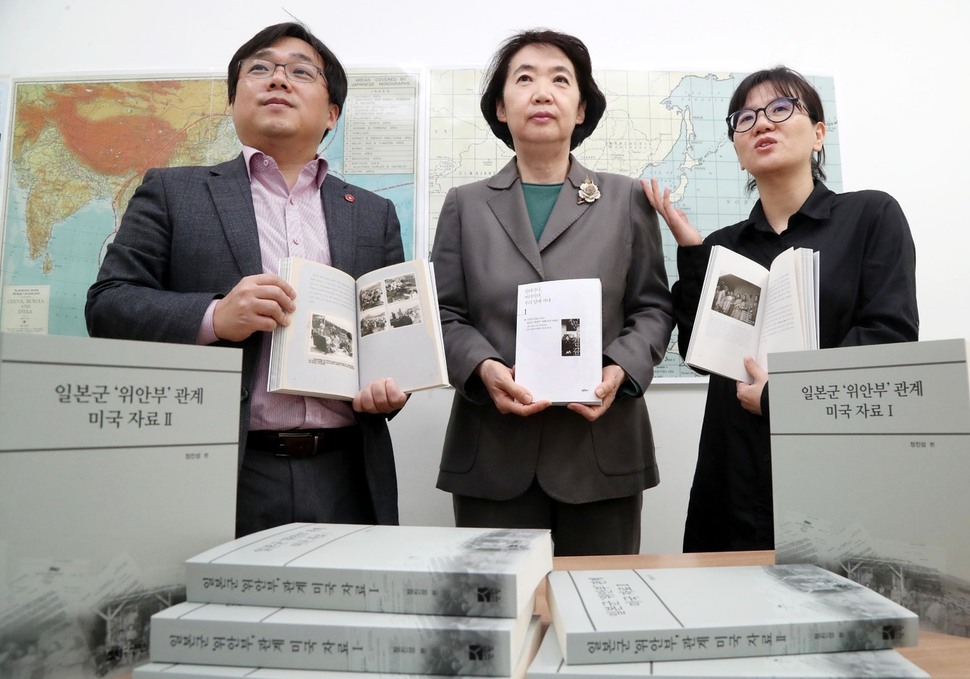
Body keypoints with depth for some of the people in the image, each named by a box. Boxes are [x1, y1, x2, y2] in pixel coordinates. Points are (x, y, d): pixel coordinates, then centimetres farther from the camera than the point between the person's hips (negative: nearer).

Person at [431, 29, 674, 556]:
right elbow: (444, 314, 6)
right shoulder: (465, 204, 12)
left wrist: (621, 369, -11)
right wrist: (484, 368, -13)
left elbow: (653, 307, 8)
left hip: (602, 449, 1)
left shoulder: (627, 199, 12)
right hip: (493, 452, 0)